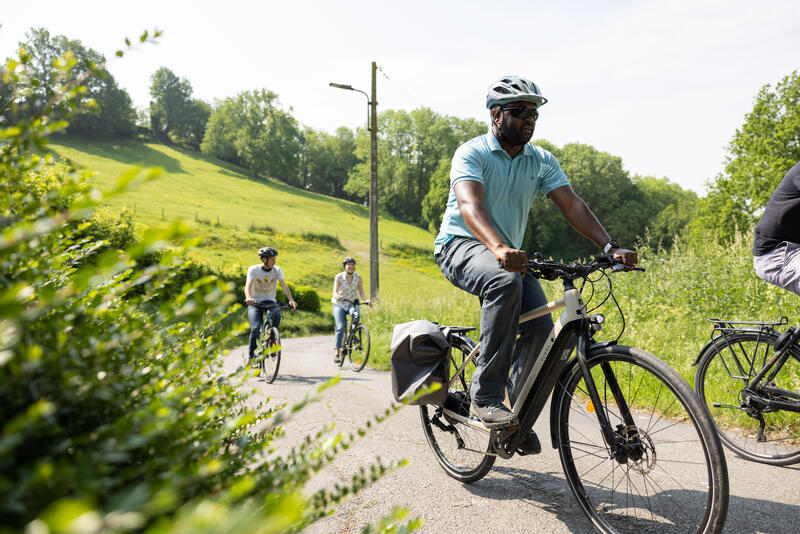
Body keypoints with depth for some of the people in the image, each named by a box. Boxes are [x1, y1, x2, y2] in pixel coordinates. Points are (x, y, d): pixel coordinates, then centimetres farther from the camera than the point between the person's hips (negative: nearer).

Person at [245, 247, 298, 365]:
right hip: (255, 302, -2)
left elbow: (284, 286, -12)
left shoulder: (277, 270, -1)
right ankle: (251, 355, -6)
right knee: (256, 327, -23)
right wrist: (248, 298, -43)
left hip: (270, 301, 2)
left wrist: (291, 300, -30)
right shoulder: (253, 269, -6)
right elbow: (248, 285, -20)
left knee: (276, 315, -32)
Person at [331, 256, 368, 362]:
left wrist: (366, 300, -26)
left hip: (352, 303, 1)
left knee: (355, 313, -35)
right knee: (340, 327, -18)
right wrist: (337, 296, -42)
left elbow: (361, 293, -6)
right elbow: (335, 292, -19)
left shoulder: (358, 277, -6)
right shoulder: (339, 277, -11)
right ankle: (336, 352, -10)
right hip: (339, 305, -1)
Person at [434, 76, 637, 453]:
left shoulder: (541, 161, 4)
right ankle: (485, 396, -29)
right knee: (506, 282, -37)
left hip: (510, 254, 6)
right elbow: (469, 205, -31)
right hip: (461, 245, -5)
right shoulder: (471, 154, -12)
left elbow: (572, 204, -5)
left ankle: (520, 414, 4)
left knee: (540, 322, -16)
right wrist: (499, 248, -50)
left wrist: (610, 247, -21)